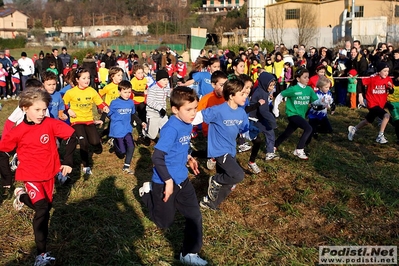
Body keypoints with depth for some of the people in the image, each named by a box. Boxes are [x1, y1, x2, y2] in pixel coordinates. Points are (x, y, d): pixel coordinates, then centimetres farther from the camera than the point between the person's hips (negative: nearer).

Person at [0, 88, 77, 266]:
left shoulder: (50, 124, -12)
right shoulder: (18, 131, -12)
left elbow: (71, 135, -8)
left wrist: (68, 161, -9)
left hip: (49, 174, 3)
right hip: (31, 176, -3)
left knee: (46, 207, 15)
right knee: (42, 209, -17)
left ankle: (22, 196, 44)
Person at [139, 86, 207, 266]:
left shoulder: (188, 124, 0)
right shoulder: (171, 129, -28)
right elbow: (157, 157, -29)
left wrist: (188, 158, 8)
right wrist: (168, 181, -25)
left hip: (182, 179, 7)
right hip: (165, 182, -7)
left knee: (195, 216, 4)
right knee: (164, 223, 15)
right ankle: (148, 192, 37)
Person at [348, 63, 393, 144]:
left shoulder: (388, 80, -3)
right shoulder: (373, 78, -17)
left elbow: (391, 92, 6)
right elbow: (361, 82, -11)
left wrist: (390, 87, -16)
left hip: (381, 104, 7)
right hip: (372, 104, -7)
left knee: (368, 121, 22)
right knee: (386, 115, -26)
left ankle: (354, 129, 45)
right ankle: (380, 136, -15)